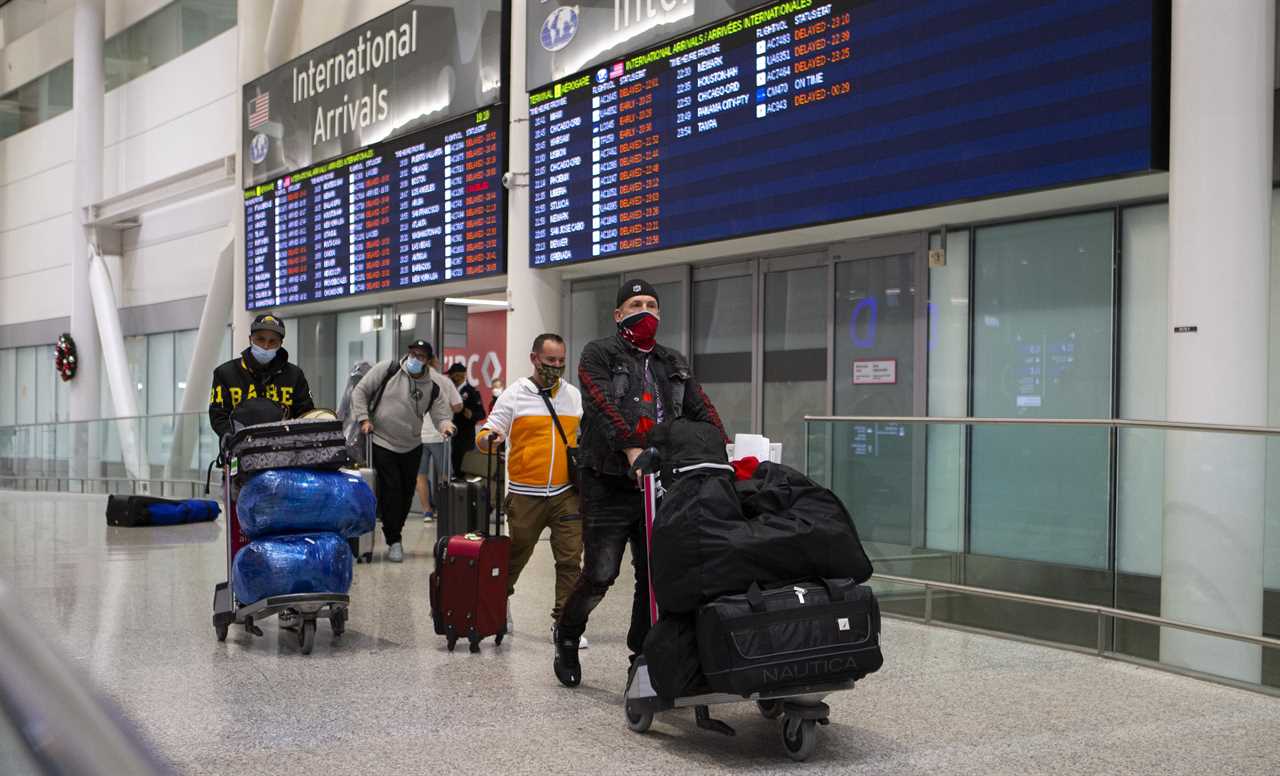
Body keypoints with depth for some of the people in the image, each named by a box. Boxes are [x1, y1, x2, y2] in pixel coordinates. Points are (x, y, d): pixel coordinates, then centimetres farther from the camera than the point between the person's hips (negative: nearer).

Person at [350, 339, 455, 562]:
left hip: (412, 447, 4)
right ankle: (394, 541, 0)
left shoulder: (432, 388, 2)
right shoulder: (388, 369, -6)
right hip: (382, 443, -4)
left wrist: (445, 424, -24)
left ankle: (394, 534, 30)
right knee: (391, 491, -8)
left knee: (406, 494, 11)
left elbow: (442, 414, 0)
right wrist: (364, 418, -12)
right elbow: (360, 391, -3)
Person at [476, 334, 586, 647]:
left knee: (570, 559, -2)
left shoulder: (574, 396, 10)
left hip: (566, 493, 2)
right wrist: (490, 438, -25)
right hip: (525, 494, -2)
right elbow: (485, 435, -4)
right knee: (515, 556, 10)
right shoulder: (513, 396, -1)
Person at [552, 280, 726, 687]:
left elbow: (702, 411, 9)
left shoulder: (674, 364, 19)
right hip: (609, 484, -5)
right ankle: (567, 637, 22)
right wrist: (632, 448, -30)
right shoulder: (599, 355, 2)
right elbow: (602, 405, -15)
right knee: (600, 574, -3)